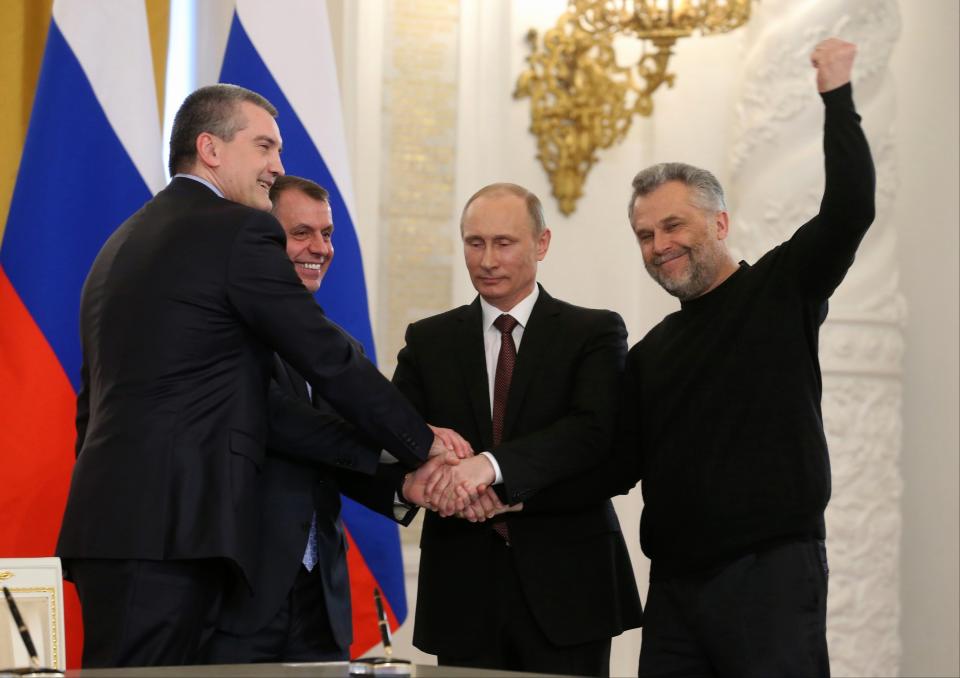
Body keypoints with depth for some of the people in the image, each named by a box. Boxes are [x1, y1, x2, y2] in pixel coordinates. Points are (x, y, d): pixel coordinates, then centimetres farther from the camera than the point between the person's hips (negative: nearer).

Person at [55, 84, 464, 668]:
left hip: (106, 526, 9)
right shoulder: (242, 232, -4)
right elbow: (331, 359, -4)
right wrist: (423, 443, 7)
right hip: (172, 532, -9)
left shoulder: (122, 242, 23)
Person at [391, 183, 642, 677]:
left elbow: (595, 431, -13)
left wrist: (492, 465, -27)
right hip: (463, 588, 2)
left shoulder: (594, 333, 3)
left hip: (566, 584, -2)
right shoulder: (428, 341, 12)